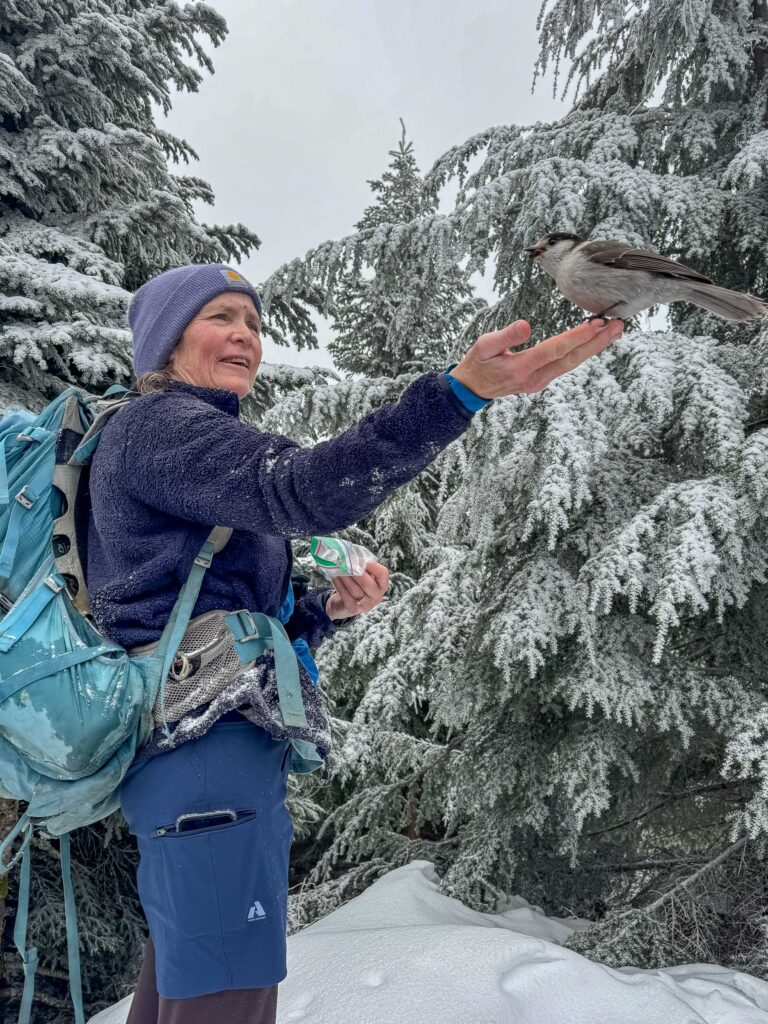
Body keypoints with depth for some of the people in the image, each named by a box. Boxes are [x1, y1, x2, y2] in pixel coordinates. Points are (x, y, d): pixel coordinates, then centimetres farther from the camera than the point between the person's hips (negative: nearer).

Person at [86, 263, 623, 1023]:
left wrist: (330, 610, 2)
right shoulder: (156, 423, -6)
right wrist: (461, 390, -36)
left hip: (185, 754, 10)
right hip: (209, 742, -10)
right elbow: (302, 491, -27)